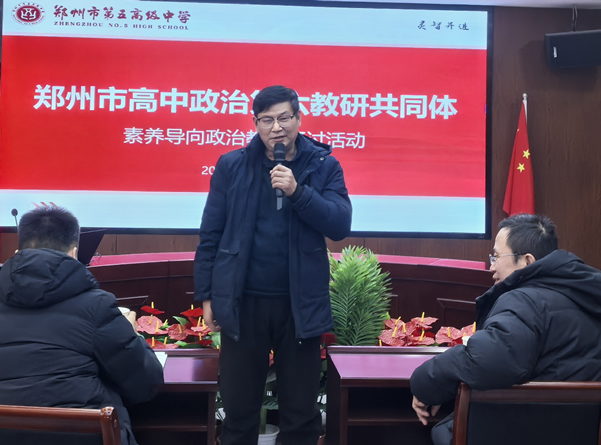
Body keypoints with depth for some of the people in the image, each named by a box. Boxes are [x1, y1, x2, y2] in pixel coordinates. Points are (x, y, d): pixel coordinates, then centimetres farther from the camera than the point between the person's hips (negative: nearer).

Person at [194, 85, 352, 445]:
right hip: (242, 302, 0)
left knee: (302, 410, 12)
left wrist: (297, 191, -21)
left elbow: (341, 225, -10)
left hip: (301, 304, 0)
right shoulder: (231, 165, 1)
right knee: (239, 408, 12)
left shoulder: (324, 166, 0)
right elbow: (211, 235, 3)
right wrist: (207, 295, 1)